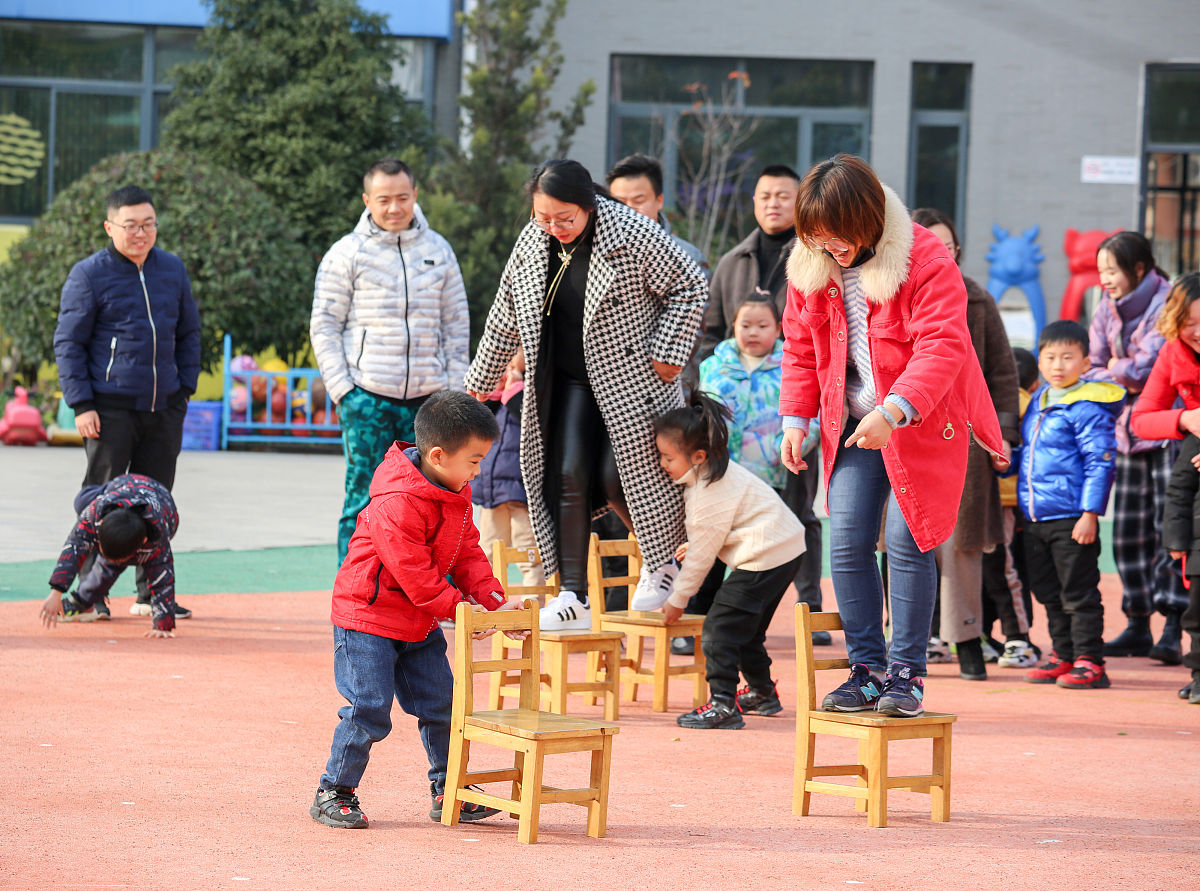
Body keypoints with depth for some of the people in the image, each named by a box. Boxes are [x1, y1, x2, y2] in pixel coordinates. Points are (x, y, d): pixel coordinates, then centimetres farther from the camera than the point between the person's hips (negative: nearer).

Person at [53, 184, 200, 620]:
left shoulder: (173, 269, 11)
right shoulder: (89, 274, -3)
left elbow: (189, 332, 21)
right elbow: (68, 343, -2)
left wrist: (185, 386, 10)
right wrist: (82, 404, -9)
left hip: (164, 407, 4)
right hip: (111, 408, -4)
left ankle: (151, 593, 17)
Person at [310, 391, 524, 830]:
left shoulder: (457, 497, 4)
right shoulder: (396, 504, -27)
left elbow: (467, 553, 10)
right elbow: (412, 571, -26)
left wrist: (494, 599, -3)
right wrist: (459, 608, -20)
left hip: (420, 623, 9)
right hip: (368, 618, -9)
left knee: (440, 704, 9)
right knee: (369, 711, -10)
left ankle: (447, 792, 20)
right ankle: (334, 792, 2)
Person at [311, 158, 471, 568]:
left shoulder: (438, 250, 11)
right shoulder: (347, 254, 2)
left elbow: (457, 325, 14)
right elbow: (324, 327, 2)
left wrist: (453, 388, 6)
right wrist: (342, 389, -6)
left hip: (427, 396, 3)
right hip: (367, 396, -3)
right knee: (364, 500, -2)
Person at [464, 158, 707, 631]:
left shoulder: (633, 234, -18)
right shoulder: (532, 243, -2)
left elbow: (690, 286, -8)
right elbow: (506, 316, 12)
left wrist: (667, 353, -13)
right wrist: (480, 381, 18)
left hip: (630, 376, -4)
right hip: (570, 379, 4)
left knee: (620, 478, -8)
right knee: (568, 475, -6)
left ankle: (664, 564, 19)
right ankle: (573, 597, -3)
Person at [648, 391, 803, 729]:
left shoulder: (708, 494, -19)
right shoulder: (717, 472, 11)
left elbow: (702, 553, -13)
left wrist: (678, 600, -5)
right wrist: (692, 546, 21)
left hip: (764, 556, -11)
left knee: (720, 628, -12)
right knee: (746, 627, 23)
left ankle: (722, 704, -16)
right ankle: (763, 692, 36)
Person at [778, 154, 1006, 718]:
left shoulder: (926, 261, -17)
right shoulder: (809, 268, 2)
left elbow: (941, 347, -24)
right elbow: (800, 349, 13)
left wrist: (894, 411, -35)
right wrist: (795, 419, 3)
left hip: (923, 424, -5)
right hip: (852, 428, 5)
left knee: (907, 540, -9)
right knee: (847, 545, -2)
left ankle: (906, 671, 0)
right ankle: (866, 668, 9)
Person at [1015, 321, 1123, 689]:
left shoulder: (1088, 409, -11)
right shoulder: (1037, 402, 13)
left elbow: (1100, 464, -13)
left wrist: (1089, 514, -17)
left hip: (1071, 519, -8)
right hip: (1036, 518, 8)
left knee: (1078, 593, -3)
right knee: (1048, 592, 15)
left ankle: (1089, 662, 1)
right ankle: (1063, 655, 25)